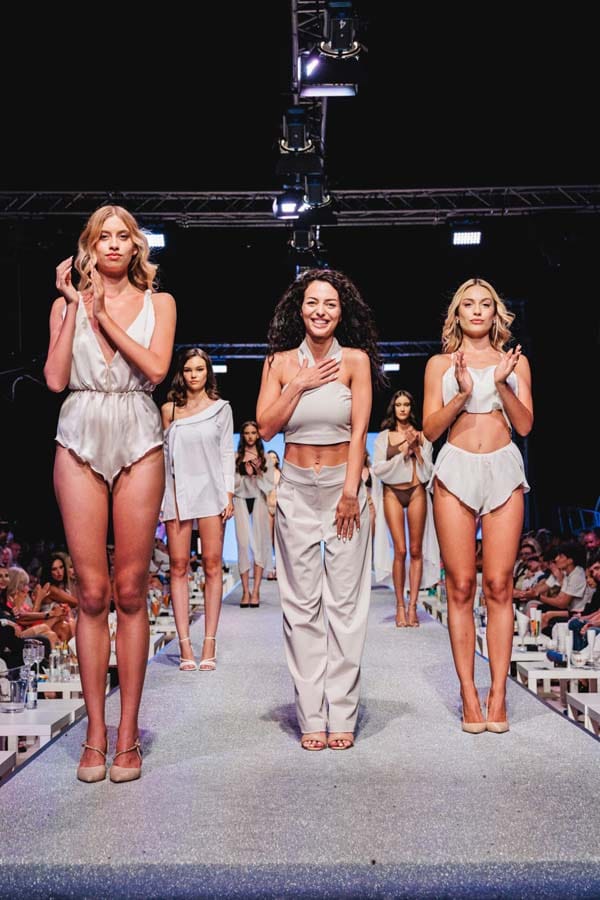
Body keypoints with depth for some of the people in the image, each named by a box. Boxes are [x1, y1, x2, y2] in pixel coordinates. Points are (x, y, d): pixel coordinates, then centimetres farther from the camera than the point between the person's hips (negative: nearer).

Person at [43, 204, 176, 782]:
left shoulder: (158, 303, 11)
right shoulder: (67, 303, 12)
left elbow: (156, 368, -5)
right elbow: (55, 378, -1)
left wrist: (105, 315, -4)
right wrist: (72, 304, 0)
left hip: (138, 444, 0)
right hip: (81, 441, 1)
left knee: (130, 591, 0)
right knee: (92, 592, 0)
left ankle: (127, 734, 8)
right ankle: (95, 735, 9)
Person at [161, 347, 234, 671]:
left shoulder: (221, 408, 10)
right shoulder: (169, 410, 11)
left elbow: (227, 453, 7)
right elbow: (163, 453, 10)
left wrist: (229, 494, -1)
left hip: (211, 491, -1)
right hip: (177, 492, 1)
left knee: (212, 566, -3)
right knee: (178, 566, -3)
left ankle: (209, 645, -1)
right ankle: (185, 645, -1)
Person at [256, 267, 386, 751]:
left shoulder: (355, 359, 0)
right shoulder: (280, 361, 5)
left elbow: (359, 430, -5)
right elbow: (266, 426, -1)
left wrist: (350, 491, -11)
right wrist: (299, 384, -8)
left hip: (345, 484, -1)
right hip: (296, 489, 2)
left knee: (345, 603, 0)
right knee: (301, 606, 2)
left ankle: (342, 715, 7)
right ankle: (312, 717, 8)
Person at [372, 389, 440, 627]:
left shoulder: (421, 436, 9)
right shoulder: (384, 436, 8)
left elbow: (427, 471, 5)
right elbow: (378, 469, 0)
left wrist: (416, 448, -7)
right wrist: (402, 452, -6)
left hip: (416, 492, 1)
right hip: (392, 493, -1)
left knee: (416, 550, -2)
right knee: (400, 550, -8)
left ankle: (412, 605, 2)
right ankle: (400, 606, 1)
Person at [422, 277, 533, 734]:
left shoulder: (514, 361, 13)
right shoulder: (440, 364, 11)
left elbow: (525, 425, 5)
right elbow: (430, 429, 3)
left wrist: (503, 384, -10)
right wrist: (463, 393, -11)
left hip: (503, 472, 1)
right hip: (456, 472, 0)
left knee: (499, 585, -3)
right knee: (461, 585, -2)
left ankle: (498, 693, 3)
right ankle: (468, 693, 4)